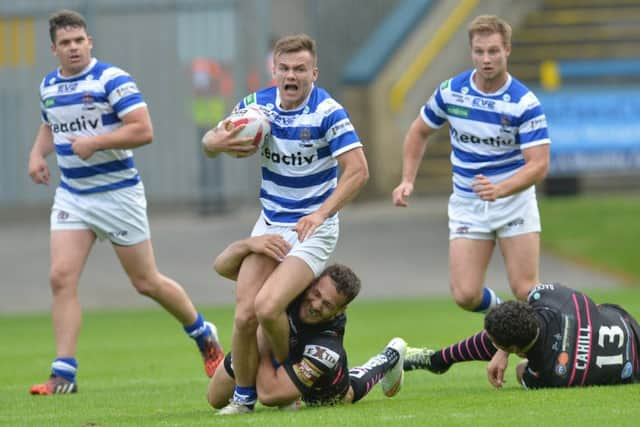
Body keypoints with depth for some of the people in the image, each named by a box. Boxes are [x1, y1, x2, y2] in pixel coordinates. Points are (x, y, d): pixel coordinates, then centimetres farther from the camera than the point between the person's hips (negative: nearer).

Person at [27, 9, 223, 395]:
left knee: (147, 282, 5)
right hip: (71, 196, 6)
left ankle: (205, 336, 30)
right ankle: (64, 373, -11)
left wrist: (95, 142, -27)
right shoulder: (49, 86, 7)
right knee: (62, 277, -11)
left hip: (118, 193, -5)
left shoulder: (112, 80, -15)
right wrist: (38, 153, 7)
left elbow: (143, 130, -21)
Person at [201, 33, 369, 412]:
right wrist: (217, 142, -16)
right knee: (244, 315, -8)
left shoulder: (327, 112, -16)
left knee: (267, 307, -22)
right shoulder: (257, 104, 0)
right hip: (269, 225, 5)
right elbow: (210, 142, 9)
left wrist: (322, 213, -30)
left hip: (313, 231, -5)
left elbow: (358, 170, -20)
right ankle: (244, 396, 11)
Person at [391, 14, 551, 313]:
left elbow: (538, 164, -21)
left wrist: (498, 190, -36)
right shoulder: (450, 92, -5)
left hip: (514, 202, -3)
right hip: (467, 206, 3)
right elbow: (419, 131, 12)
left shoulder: (525, 103, -16)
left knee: (526, 292, -10)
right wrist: (407, 181, 2)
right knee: (465, 296, -7)